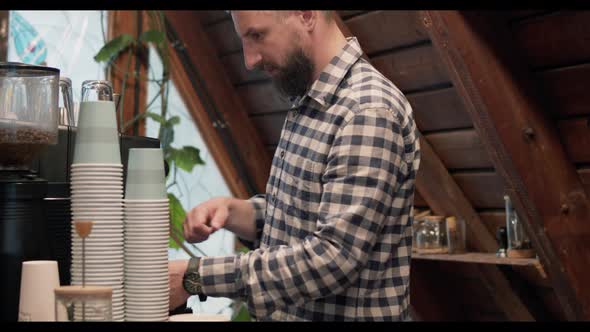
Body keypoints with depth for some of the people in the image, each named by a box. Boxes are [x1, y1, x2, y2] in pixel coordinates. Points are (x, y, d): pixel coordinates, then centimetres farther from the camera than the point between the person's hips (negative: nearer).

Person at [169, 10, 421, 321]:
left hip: (346, 314, -8)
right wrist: (234, 211, -6)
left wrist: (196, 277, -26)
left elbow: (335, 256, -28)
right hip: (290, 311, 8)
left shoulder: (369, 110, -23)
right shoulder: (309, 101, 6)